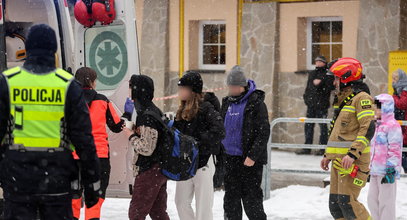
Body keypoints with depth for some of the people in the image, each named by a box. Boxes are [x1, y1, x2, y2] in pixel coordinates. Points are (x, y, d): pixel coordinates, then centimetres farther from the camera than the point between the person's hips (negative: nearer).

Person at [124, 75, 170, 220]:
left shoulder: (147, 115, -18)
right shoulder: (155, 111, 12)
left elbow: (146, 148, -23)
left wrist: (131, 135, -10)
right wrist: (134, 130, 10)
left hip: (149, 171, -10)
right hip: (159, 169, 10)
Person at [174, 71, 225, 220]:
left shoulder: (205, 108, -12)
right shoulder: (182, 111, 13)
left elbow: (219, 132, -23)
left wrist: (197, 141, -24)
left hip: (202, 163, -8)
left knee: (203, 206, -2)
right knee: (181, 202, 13)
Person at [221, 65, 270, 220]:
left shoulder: (256, 103, -8)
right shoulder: (227, 103, 12)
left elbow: (264, 132, -13)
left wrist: (253, 156, -19)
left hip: (250, 161, -6)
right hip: (230, 158, 6)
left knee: (251, 200, -2)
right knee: (231, 200, 11)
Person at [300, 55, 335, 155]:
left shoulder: (328, 74, -2)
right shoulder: (312, 74, 18)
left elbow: (331, 86, -14)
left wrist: (320, 83, -20)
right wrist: (306, 97, 15)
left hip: (322, 104, -6)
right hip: (311, 104, 7)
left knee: (323, 126, -3)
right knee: (308, 125, 8)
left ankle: (323, 148, 2)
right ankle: (307, 147, 14)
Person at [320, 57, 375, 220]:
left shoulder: (361, 98, -9)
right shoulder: (343, 99, 21)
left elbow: (368, 129, -20)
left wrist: (353, 153, -28)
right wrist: (328, 155, 26)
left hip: (353, 161, -10)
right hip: (339, 160, 10)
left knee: (347, 202, -16)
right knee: (335, 204, 7)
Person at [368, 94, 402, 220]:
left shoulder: (393, 126, -12)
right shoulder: (379, 126, 18)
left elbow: (395, 149, -17)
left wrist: (390, 170, -20)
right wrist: (371, 167, 28)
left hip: (387, 171, -10)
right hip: (376, 171, 10)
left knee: (386, 201, -5)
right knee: (372, 199, 13)